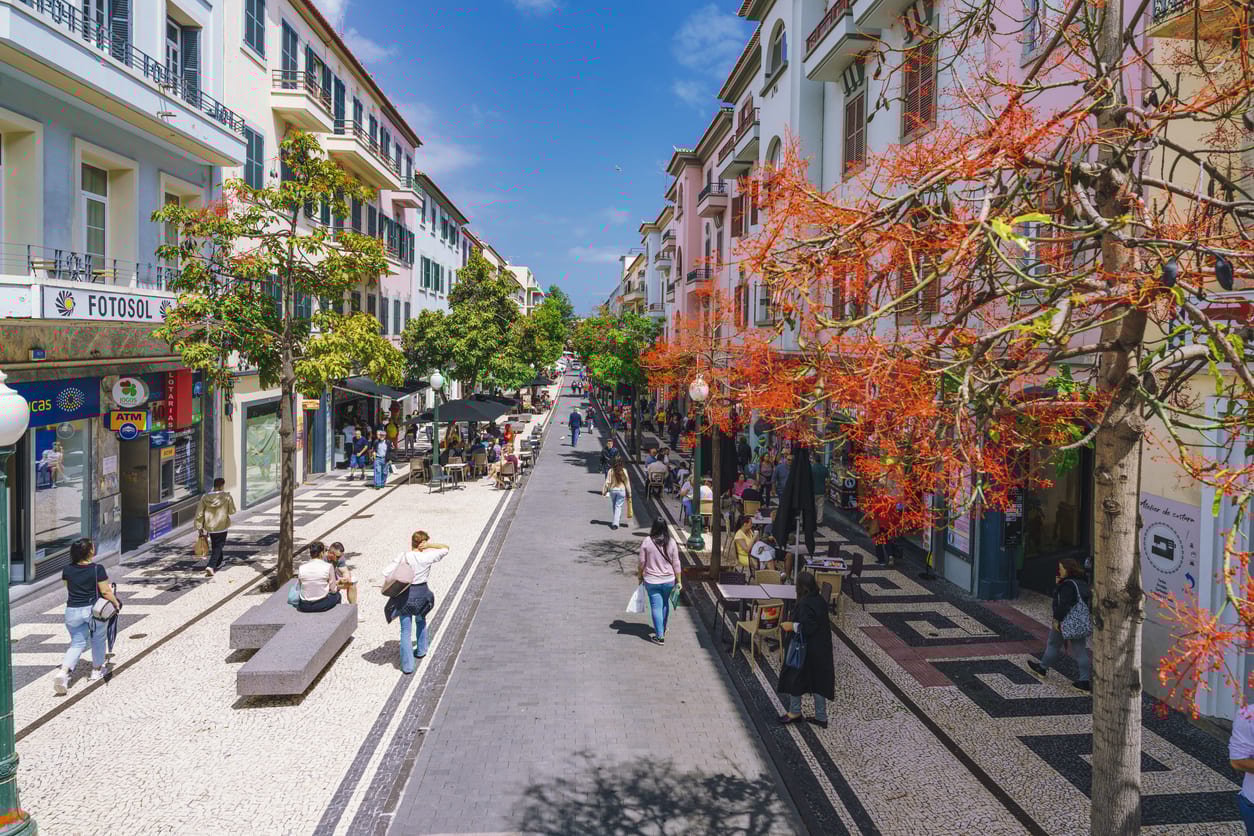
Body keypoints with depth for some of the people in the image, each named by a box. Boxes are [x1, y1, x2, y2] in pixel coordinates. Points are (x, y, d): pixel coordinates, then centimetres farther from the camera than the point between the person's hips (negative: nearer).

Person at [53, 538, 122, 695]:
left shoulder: (67, 570, -2)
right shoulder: (97, 569, -15)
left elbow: (69, 589, 11)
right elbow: (105, 591, -12)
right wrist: (116, 603, 3)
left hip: (72, 611, 3)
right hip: (93, 610, -3)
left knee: (77, 643, 14)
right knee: (98, 640, 19)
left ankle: (63, 672, -8)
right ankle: (97, 671, 33)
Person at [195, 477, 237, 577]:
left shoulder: (205, 497, -4)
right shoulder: (227, 497, -13)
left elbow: (199, 513, -3)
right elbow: (232, 511, -6)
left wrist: (200, 526, 5)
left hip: (209, 527, 4)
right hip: (222, 527, -4)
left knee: (215, 546, 23)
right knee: (218, 547, 0)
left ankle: (218, 562, 42)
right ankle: (211, 566, -17)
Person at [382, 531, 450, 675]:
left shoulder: (402, 556, -8)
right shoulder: (427, 557, -13)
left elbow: (386, 572, -9)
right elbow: (445, 548, -2)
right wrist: (429, 545, -9)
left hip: (405, 594, 0)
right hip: (421, 593, 0)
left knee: (406, 630, 6)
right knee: (421, 620, 29)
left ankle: (407, 665, 6)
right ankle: (421, 649, 45)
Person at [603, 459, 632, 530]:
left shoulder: (611, 471, -5)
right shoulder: (624, 471, -5)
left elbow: (607, 482, -5)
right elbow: (627, 482, -2)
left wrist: (604, 491, 4)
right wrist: (629, 494, 5)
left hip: (613, 490, 1)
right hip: (622, 490, -1)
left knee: (613, 505, 21)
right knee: (618, 506, 1)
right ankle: (615, 523, -9)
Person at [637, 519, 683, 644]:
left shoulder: (646, 541, -13)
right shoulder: (671, 543, -9)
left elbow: (642, 562, -6)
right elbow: (676, 564, -4)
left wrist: (639, 575, 10)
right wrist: (679, 581, 5)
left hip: (651, 581, -2)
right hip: (668, 581, 2)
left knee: (656, 607, 4)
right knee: (665, 604, 21)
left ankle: (660, 636, 3)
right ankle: (662, 629, 37)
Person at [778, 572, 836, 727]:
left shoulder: (805, 605, -25)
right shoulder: (820, 600, 1)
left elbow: (808, 628, -27)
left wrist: (792, 626, -16)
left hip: (805, 651, -8)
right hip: (822, 649, 8)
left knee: (795, 678, 11)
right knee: (819, 680, 15)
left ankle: (794, 712, 26)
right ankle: (821, 717, 23)